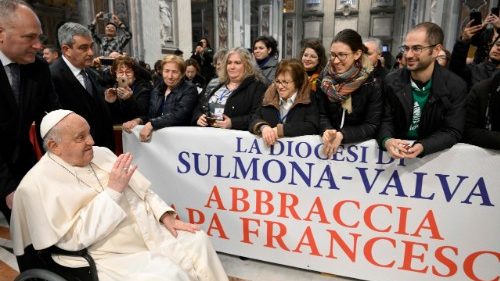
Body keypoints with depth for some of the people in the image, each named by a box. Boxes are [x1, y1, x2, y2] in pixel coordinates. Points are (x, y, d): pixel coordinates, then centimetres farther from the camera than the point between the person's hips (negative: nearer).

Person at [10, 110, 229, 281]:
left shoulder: (101, 154, 6)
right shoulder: (38, 184, -13)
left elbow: (141, 189, 11)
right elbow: (73, 238, -19)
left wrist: (165, 215, -2)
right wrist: (113, 191, -23)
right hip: (111, 257, -6)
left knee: (197, 241, -3)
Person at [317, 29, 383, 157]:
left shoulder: (373, 83, -10)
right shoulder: (325, 78, -1)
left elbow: (372, 126, -10)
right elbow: (321, 115, 0)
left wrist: (342, 135, -24)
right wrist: (327, 131, -20)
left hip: (361, 144, -2)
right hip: (330, 142, 2)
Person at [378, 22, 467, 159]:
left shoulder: (455, 86, -6)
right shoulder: (392, 81, -3)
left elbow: (452, 132, -8)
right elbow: (386, 120, -3)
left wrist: (422, 147, -26)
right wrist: (387, 141, -25)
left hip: (433, 153, 0)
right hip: (396, 149, 0)